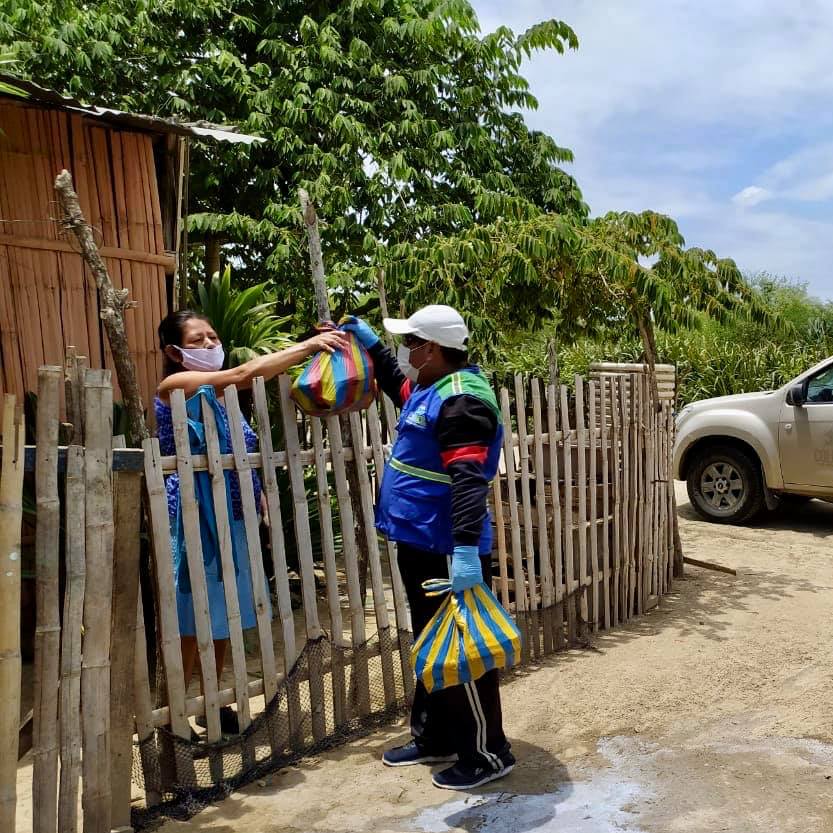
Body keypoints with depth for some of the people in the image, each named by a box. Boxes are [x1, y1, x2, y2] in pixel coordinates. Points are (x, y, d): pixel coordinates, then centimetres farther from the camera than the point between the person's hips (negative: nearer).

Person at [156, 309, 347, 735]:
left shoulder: (218, 390, 15)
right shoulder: (175, 385, -10)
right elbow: (245, 373, -23)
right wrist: (308, 345, -25)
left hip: (232, 518, 8)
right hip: (195, 521, -8)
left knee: (221, 620, 16)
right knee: (190, 624, -1)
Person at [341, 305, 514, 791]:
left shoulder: (461, 400, -21)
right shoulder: (430, 390, 11)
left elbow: (468, 480, -30)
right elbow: (398, 386, 37)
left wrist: (465, 550, -37)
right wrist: (370, 342, 32)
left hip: (447, 552, -11)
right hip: (422, 544, 11)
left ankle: (488, 755, 18)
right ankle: (434, 740, 35)